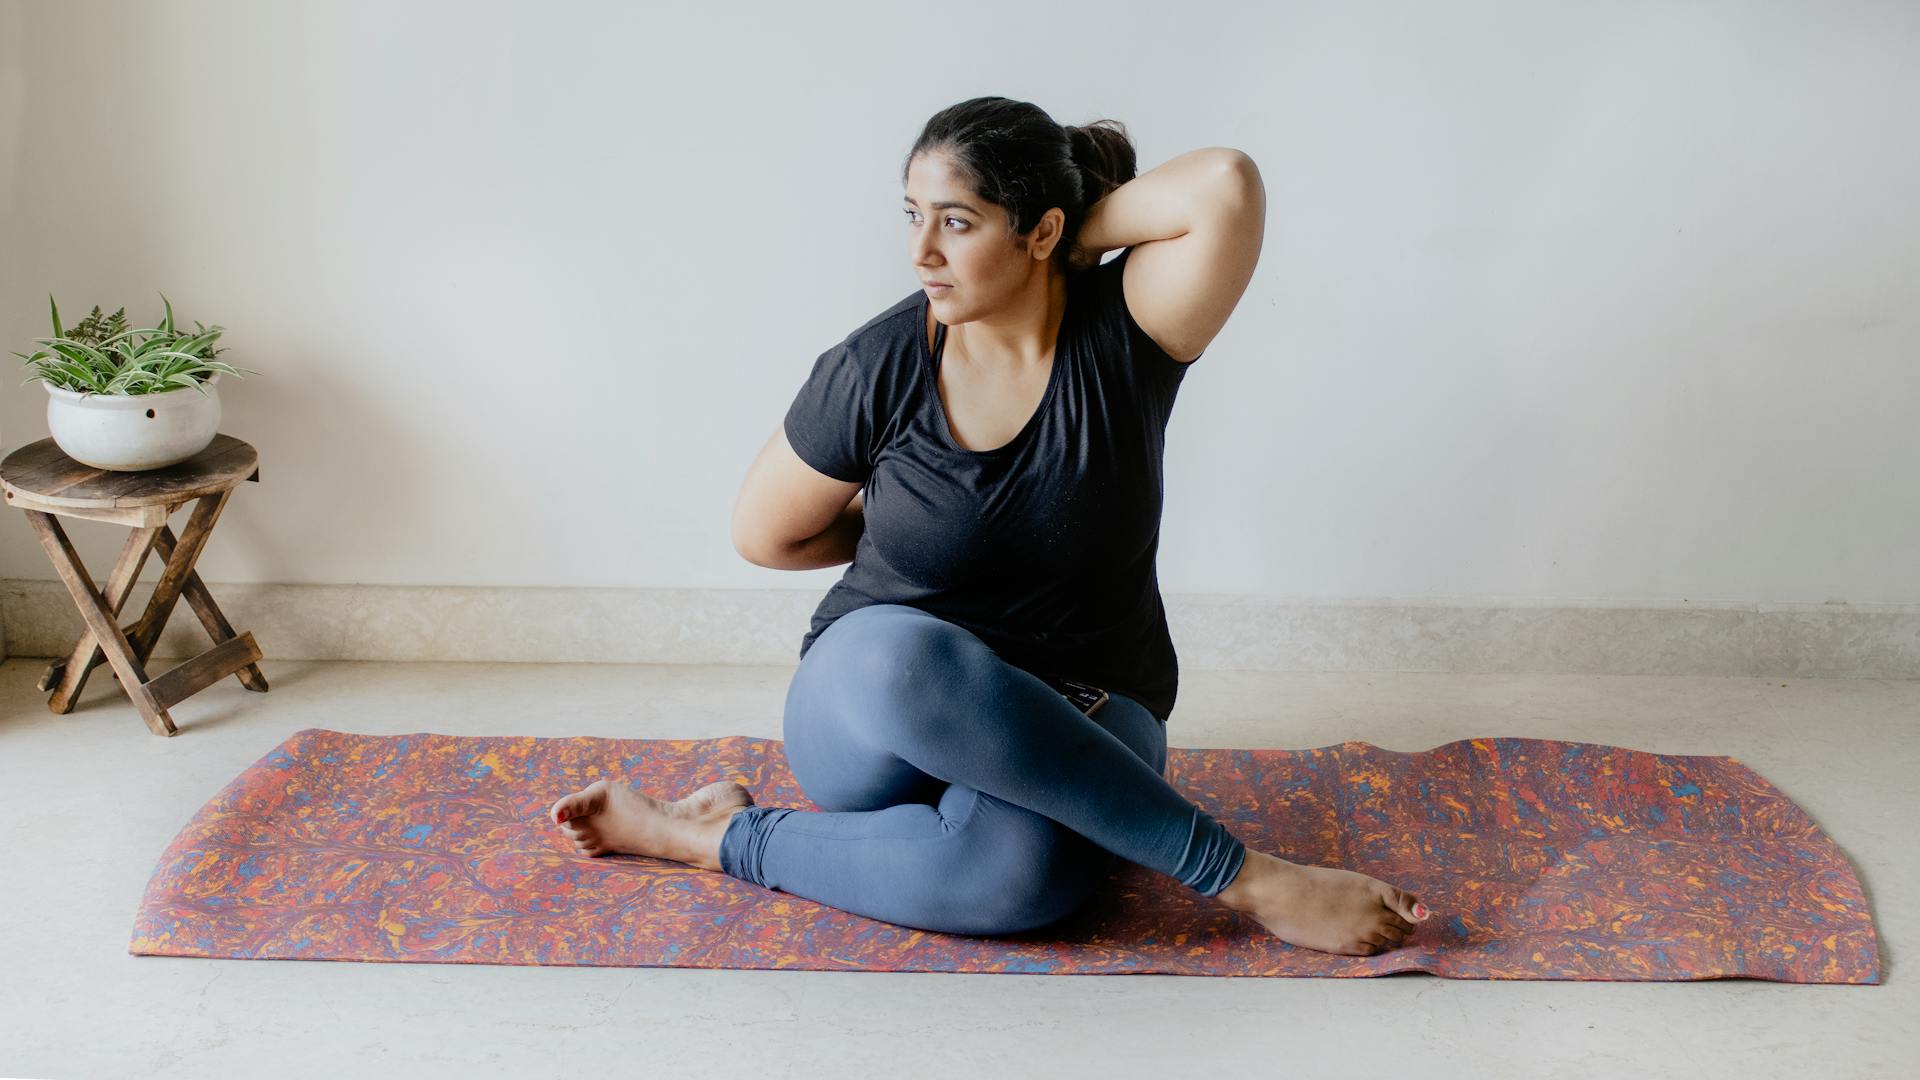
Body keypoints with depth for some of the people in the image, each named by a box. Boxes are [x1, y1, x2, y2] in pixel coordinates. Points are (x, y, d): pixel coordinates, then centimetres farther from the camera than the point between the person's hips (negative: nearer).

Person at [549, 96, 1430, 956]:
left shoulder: (1120, 336, -9)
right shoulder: (877, 368, -8)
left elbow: (1227, 186, -27)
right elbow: (765, 534, 6)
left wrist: (1086, 229, -13)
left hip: (1075, 724, -2)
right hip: (870, 702, 2)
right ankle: (1242, 876, -27)